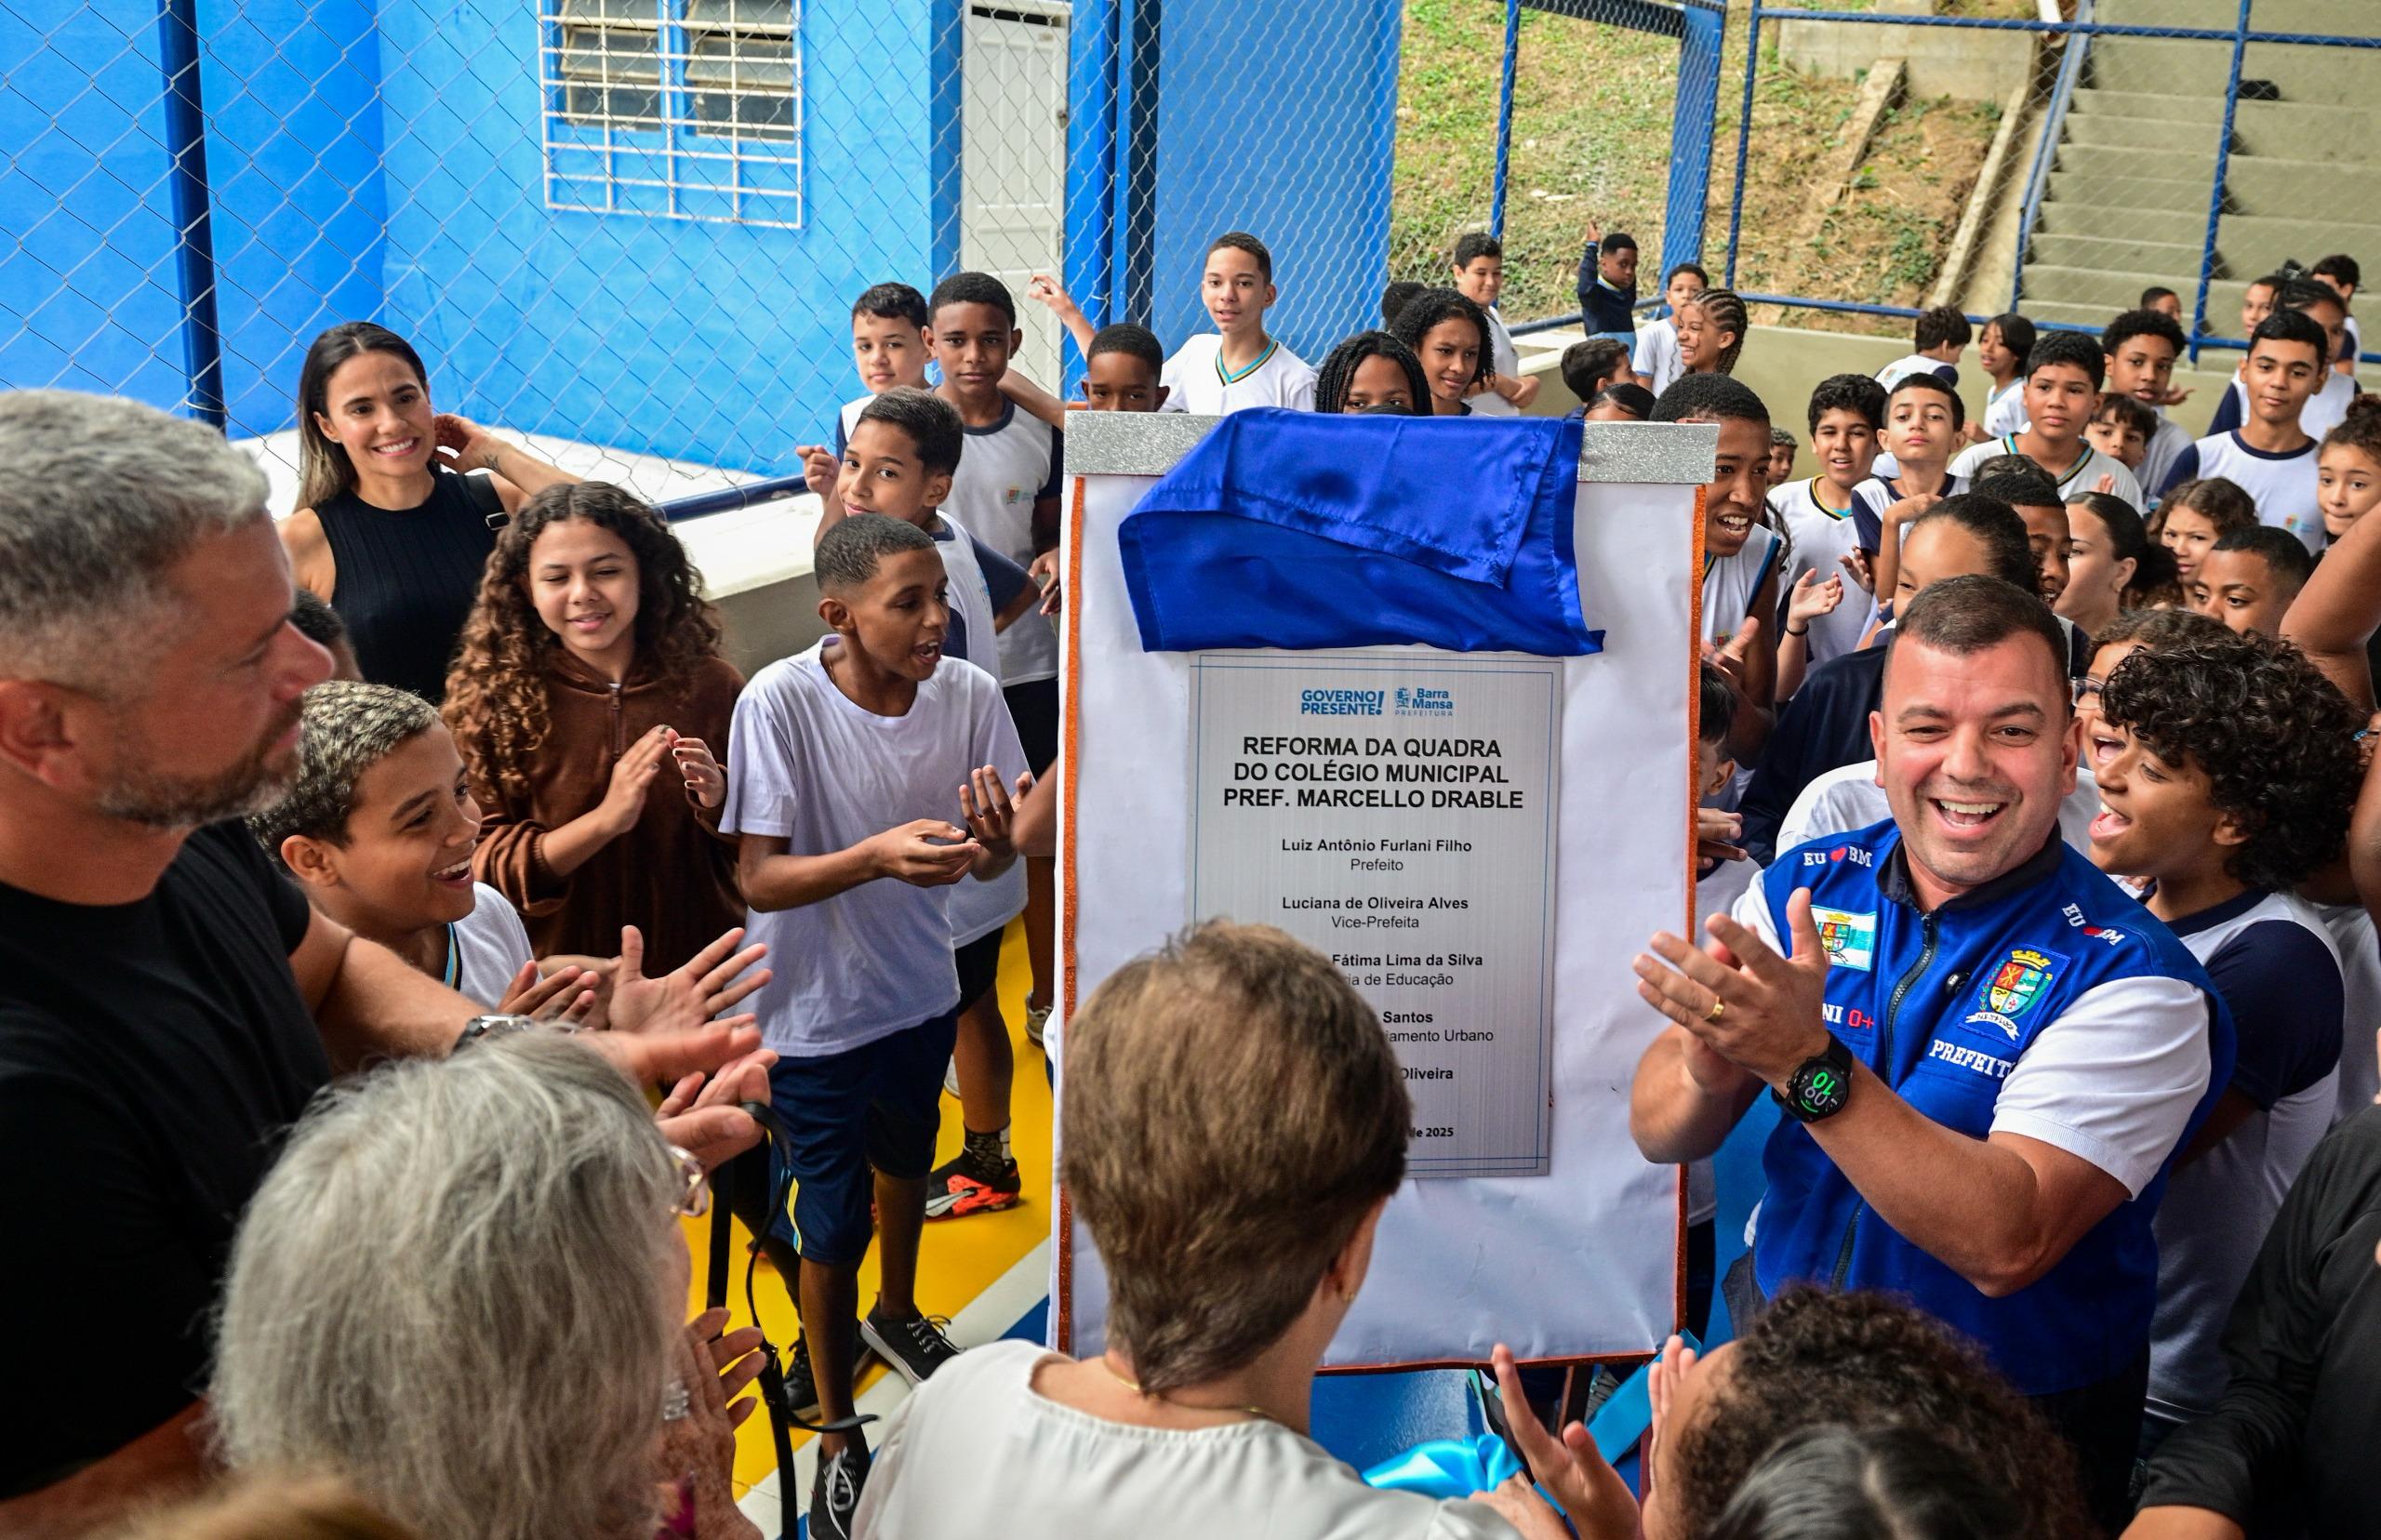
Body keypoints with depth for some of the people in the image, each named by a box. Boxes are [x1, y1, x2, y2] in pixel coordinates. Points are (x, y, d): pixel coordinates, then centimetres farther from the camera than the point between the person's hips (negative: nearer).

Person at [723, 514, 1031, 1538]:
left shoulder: (969, 694, -14)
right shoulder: (779, 702, -26)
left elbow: (993, 864, -7)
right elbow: (760, 880, -24)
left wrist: (992, 835, -31)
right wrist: (878, 857, -41)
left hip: (923, 993, 5)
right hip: (817, 1014, -5)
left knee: (906, 1160, 28)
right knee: (833, 1224, 6)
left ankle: (897, 1316, 58)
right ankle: (837, 1436, 29)